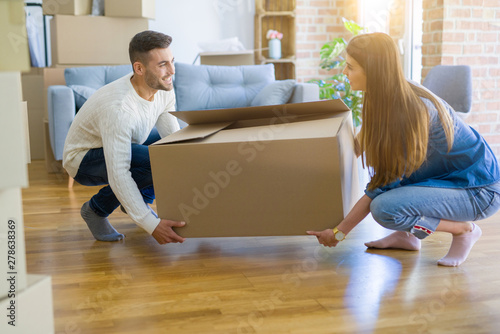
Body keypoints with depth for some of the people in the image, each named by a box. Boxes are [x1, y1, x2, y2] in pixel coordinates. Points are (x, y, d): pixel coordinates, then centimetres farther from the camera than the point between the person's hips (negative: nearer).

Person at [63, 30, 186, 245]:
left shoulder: (163, 89, -14)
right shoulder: (118, 108, -37)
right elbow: (118, 175, -39)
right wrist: (151, 225, -43)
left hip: (124, 147, 8)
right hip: (84, 161, -8)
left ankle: (141, 198, 9)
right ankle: (96, 209, -9)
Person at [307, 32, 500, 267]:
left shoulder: (412, 110, -29)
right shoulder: (388, 99, -5)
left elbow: (384, 184, -25)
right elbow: (360, 146, 12)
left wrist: (339, 233, -19)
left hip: (479, 192, -9)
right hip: (445, 176, 9)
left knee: (384, 208, -26)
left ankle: (463, 229, -3)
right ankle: (407, 236, 9)